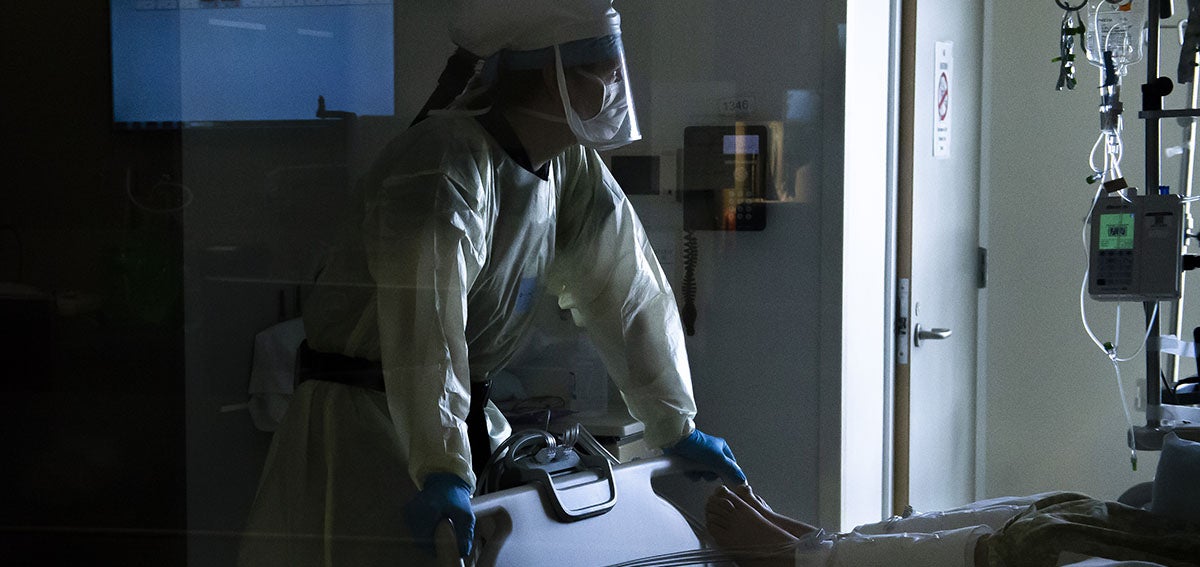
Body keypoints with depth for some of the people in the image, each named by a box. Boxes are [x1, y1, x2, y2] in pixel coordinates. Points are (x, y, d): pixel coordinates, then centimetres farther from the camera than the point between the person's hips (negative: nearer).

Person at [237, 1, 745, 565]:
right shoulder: (446, 164, -23)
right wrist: (442, 471, -44)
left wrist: (675, 428, 10)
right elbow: (425, 323, -35)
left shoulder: (576, 169, 5)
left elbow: (626, 288, 9)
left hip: (471, 414, 8)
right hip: (363, 418, -8)